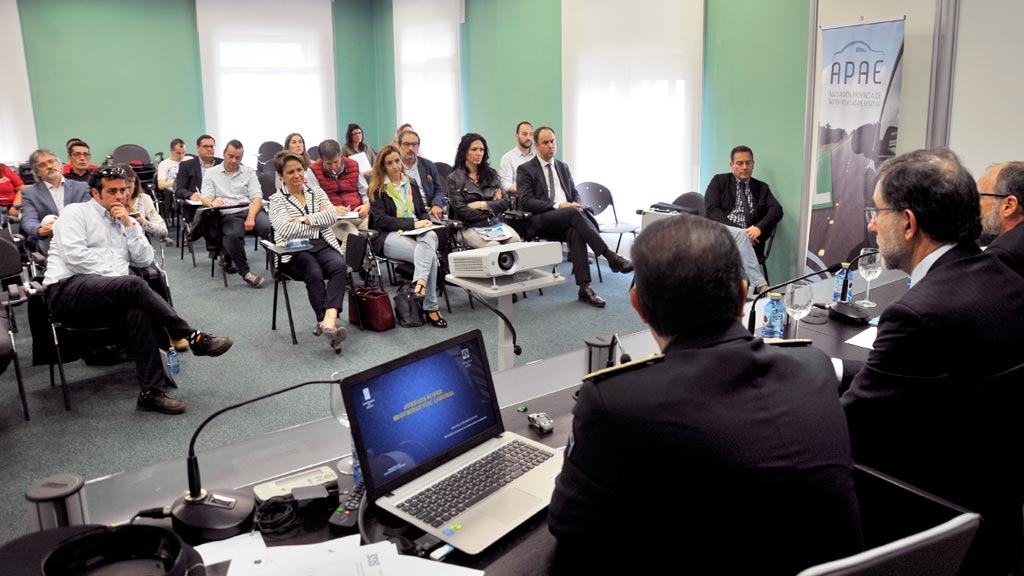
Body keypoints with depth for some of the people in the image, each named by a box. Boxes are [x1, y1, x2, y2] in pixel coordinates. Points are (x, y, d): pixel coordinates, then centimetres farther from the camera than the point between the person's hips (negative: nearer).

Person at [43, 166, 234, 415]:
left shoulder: (127, 221, 24)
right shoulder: (76, 212, 7)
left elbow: (144, 260, 11)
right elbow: (75, 256, -8)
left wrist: (129, 224, 4)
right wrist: (117, 277, -10)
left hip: (110, 298, 5)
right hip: (67, 290, -5)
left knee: (138, 313, -31)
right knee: (134, 284, -33)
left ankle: (152, 391, -32)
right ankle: (192, 337, -26)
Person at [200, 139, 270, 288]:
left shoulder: (249, 172, 18)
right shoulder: (211, 173, 16)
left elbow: (257, 198, 6)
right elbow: (205, 198, 5)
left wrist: (251, 217, -14)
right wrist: (213, 202, -22)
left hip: (251, 210, 1)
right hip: (228, 215, -1)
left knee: (269, 227, -33)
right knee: (233, 234, -37)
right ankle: (244, 272, -23)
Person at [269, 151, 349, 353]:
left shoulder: (315, 190, 17)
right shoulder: (277, 200, 6)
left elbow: (331, 216, 2)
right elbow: (285, 230, -11)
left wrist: (304, 219, -9)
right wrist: (319, 218, -4)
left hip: (323, 245, 3)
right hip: (294, 252, -3)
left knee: (339, 266, -31)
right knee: (314, 274, -34)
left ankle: (328, 320, -45)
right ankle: (329, 323, -38)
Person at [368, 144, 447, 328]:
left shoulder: (411, 185, 24)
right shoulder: (377, 189, 6)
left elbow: (422, 211, 27)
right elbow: (380, 220, -6)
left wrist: (425, 221, 1)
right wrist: (413, 223, -15)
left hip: (416, 232, 4)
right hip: (390, 236, -4)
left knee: (431, 236, -36)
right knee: (430, 255, -32)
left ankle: (420, 282, -52)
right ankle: (431, 308, -35)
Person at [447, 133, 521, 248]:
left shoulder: (491, 174, 16)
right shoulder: (454, 178, 4)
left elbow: (505, 203, 8)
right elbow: (461, 211, -6)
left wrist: (482, 205, -6)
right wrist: (492, 206, 0)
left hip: (496, 223, 4)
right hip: (472, 227, -3)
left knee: (516, 241, -29)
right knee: (493, 246, -34)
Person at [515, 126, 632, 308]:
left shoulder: (563, 167, 22)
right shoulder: (525, 170, 4)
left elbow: (575, 194, 20)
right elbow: (526, 202, -8)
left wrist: (575, 204, -6)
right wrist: (557, 206, -18)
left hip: (565, 221, 4)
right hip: (539, 222, -4)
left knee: (575, 231, -34)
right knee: (574, 213, -34)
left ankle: (585, 288, -39)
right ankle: (611, 257, -36)